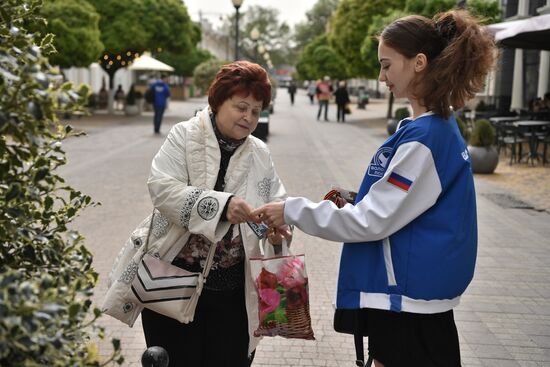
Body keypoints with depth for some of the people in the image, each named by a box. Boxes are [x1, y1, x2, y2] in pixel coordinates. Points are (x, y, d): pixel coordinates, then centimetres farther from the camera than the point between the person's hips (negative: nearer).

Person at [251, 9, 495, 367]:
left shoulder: (422, 137, -21)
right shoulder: (439, 127, 9)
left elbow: (372, 221, -19)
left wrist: (293, 210, -13)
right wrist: (354, 205, 7)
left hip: (408, 299, -9)